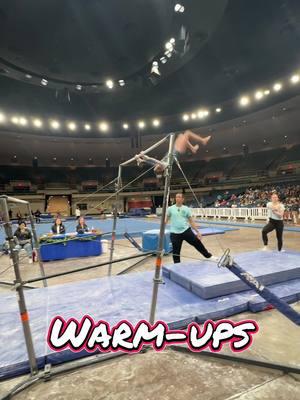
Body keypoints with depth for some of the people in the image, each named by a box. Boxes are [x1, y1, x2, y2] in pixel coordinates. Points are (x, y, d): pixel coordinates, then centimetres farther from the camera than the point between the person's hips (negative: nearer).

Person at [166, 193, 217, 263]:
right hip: (175, 233, -1)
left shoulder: (186, 209, 4)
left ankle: (209, 256, 28)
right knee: (176, 251, 4)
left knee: (197, 243, 4)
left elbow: (191, 221, 7)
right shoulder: (170, 209, 1)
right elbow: (166, 220, 9)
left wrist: (197, 231, 3)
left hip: (186, 231, 1)